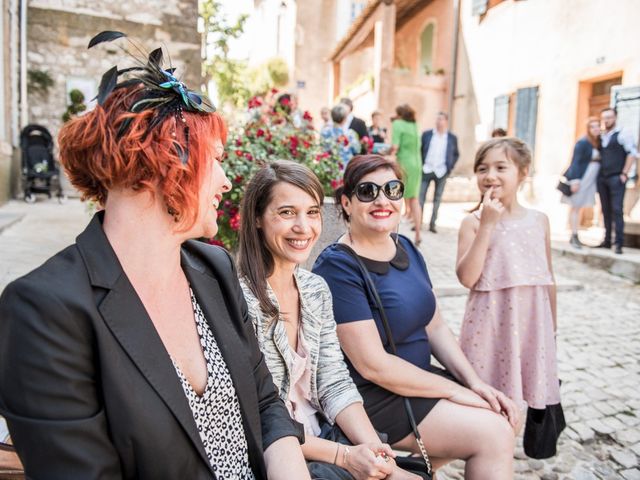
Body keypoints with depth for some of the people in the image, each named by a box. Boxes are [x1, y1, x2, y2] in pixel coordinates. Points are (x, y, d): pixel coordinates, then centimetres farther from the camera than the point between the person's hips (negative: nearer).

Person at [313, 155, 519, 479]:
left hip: (415, 380, 8)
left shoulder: (406, 249, 4)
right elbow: (373, 365, -22)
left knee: (502, 415, 6)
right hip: (372, 396, -8)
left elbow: (435, 327, 8)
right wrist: (453, 390, -15)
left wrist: (473, 382, -4)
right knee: (493, 433, -11)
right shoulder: (338, 267, -20)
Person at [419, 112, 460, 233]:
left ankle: (432, 224, 12)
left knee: (437, 199, 5)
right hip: (426, 170, 0)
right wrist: (421, 164, 1)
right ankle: (418, 222, 5)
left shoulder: (452, 138, 3)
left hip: (441, 172, 0)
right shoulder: (426, 134, 3)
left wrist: (450, 168, 2)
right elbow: (420, 150, 9)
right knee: (421, 197, -2)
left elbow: (456, 154, 12)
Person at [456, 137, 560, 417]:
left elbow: (547, 278, 13)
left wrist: (552, 327, 17)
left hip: (531, 323, 3)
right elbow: (467, 278, -17)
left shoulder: (539, 220, 4)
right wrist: (487, 225, -19)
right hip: (489, 325, -3)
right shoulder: (473, 222, -6)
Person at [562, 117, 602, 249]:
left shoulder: (599, 144, 11)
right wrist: (575, 180, -18)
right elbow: (575, 162, -12)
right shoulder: (583, 143, -9)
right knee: (576, 207, -3)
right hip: (580, 179, -7)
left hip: (590, 180, 7)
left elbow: (598, 162, 14)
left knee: (578, 207, 10)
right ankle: (574, 236, 0)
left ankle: (574, 236, 15)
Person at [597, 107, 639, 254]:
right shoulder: (600, 138, 15)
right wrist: (596, 174, 8)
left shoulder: (622, 135, -1)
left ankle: (619, 244, -9)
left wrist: (625, 173, -12)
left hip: (616, 178, -6)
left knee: (617, 210, -10)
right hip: (602, 178, 6)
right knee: (606, 210, 7)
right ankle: (607, 240, 12)